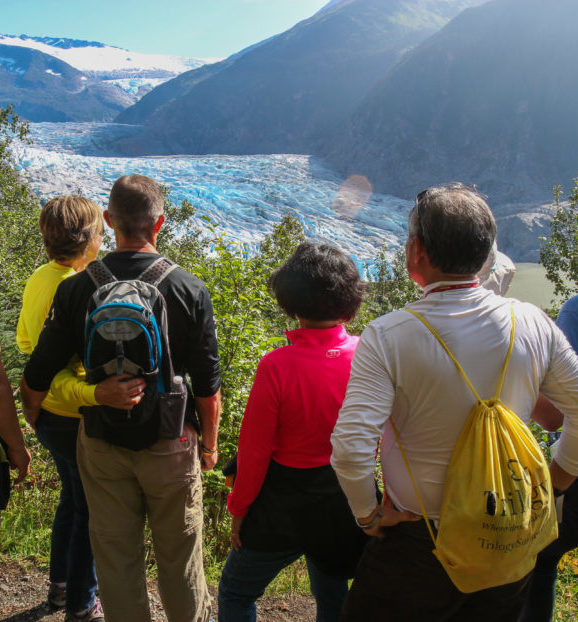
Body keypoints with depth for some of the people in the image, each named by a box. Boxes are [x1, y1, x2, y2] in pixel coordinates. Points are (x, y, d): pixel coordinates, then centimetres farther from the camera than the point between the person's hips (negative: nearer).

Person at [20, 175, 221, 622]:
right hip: (170, 445, -1)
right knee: (179, 551, 20)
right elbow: (208, 389, -9)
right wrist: (210, 443, 7)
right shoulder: (190, 291, -15)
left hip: (101, 445, 1)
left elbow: (35, 383, -5)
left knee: (115, 553, 19)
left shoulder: (76, 289, -11)